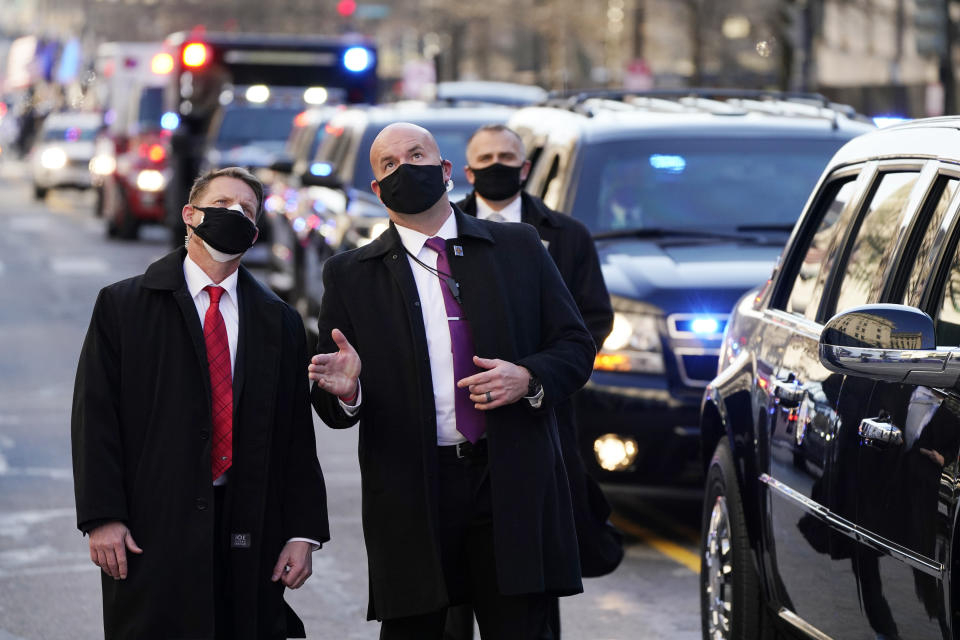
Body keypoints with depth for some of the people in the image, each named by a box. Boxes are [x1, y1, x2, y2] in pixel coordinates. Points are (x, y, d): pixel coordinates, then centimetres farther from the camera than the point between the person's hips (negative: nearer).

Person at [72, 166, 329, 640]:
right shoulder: (121, 306, 6)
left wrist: (303, 532, 1)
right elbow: (95, 418, -1)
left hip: (250, 540, 2)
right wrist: (102, 518, -10)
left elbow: (297, 435, 9)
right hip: (150, 534, -2)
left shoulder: (280, 322, 13)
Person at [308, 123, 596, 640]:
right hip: (410, 495, 0)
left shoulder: (518, 248, 10)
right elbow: (332, 411, 6)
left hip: (512, 485, 0)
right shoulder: (351, 275, 7)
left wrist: (528, 378, -10)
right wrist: (345, 388, -18)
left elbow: (575, 345, 10)